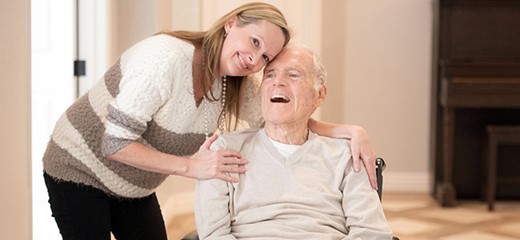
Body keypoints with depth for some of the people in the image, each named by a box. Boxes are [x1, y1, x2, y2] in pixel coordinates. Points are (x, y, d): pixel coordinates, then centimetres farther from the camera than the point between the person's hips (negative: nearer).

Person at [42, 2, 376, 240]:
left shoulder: (237, 85, -8)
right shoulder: (166, 57, -30)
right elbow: (115, 142, -30)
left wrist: (350, 131, -20)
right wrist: (191, 166, -33)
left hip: (133, 189, 7)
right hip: (79, 172, -7)